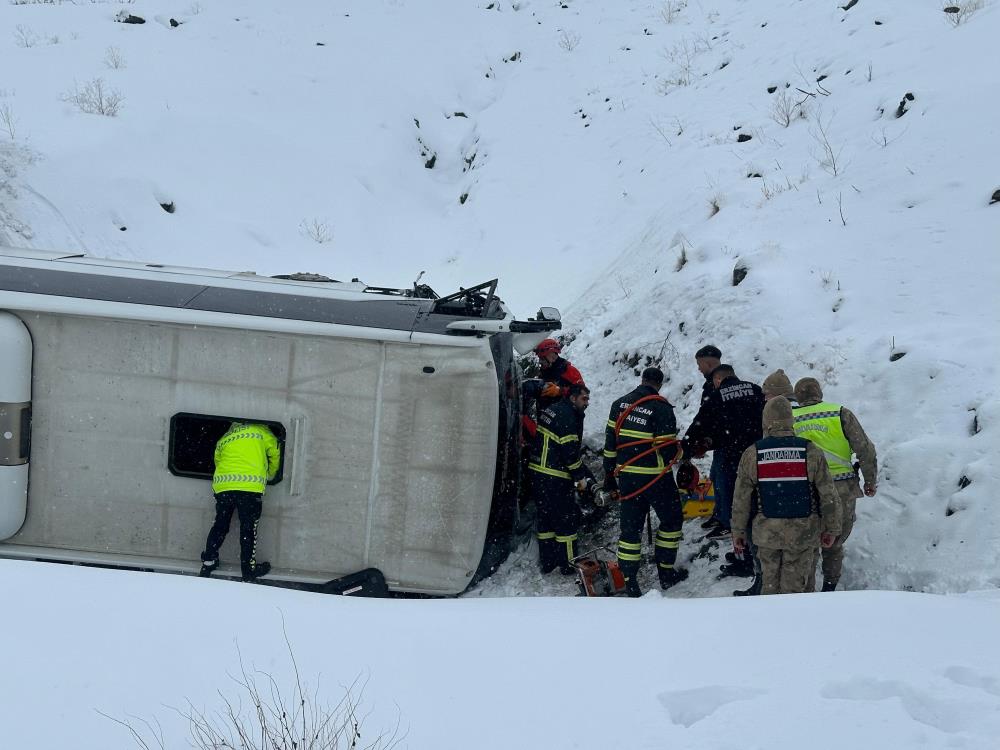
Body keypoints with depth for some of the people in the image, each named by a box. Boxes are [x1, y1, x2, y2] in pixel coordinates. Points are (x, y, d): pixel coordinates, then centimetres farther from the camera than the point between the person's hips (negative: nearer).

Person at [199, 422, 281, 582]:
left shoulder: (223, 439, 27)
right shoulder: (261, 431, 19)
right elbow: (275, 455, 23)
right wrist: (270, 476, 40)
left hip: (222, 484, 3)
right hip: (250, 485, -3)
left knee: (220, 524, 17)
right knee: (248, 527, 5)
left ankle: (208, 562, 20)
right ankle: (249, 568, 8)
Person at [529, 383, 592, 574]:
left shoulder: (550, 410, 15)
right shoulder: (567, 416, -15)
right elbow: (569, 450, -19)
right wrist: (580, 477, -11)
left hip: (537, 472, 9)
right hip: (555, 478, -9)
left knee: (545, 517, 16)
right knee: (566, 519, 0)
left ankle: (547, 562, 22)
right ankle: (568, 564, 5)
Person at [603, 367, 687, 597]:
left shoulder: (620, 404, 4)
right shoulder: (661, 407, -13)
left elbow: (610, 442, 7)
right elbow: (668, 448, -13)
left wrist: (609, 475, 14)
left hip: (626, 476, 5)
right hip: (655, 478, -5)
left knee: (630, 525, 10)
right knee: (671, 519, 15)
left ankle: (628, 579, 8)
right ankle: (666, 573, 17)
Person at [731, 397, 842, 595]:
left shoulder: (752, 454, -6)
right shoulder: (811, 452, -7)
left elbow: (741, 499, -1)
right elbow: (828, 496, -2)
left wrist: (738, 532, 11)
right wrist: (831, 529, 10)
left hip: (767, 533, 1)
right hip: (802, 532, -1)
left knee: (769, 582, 15)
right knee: (794, 585, 6)